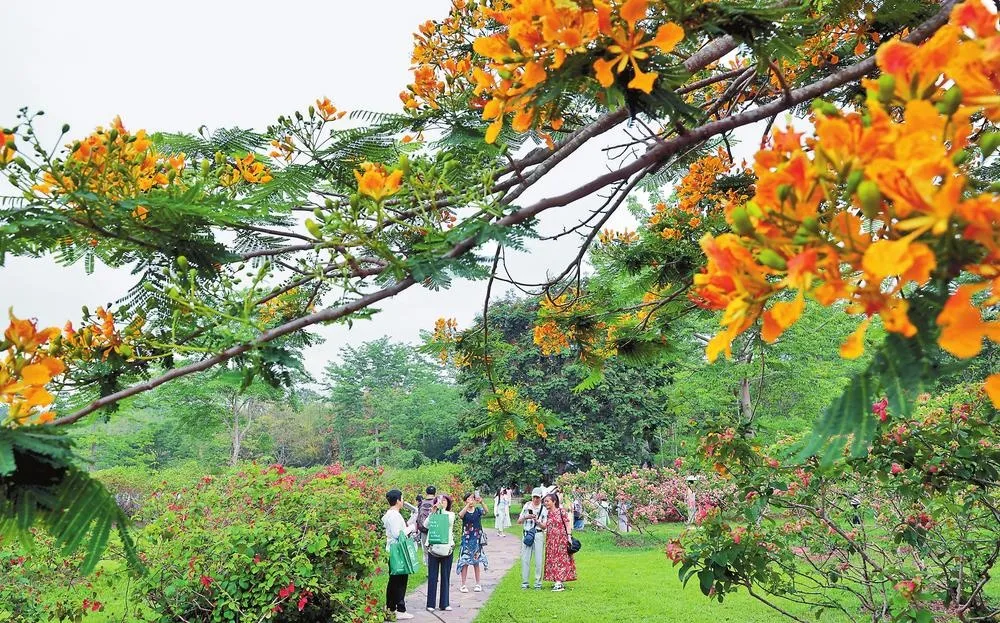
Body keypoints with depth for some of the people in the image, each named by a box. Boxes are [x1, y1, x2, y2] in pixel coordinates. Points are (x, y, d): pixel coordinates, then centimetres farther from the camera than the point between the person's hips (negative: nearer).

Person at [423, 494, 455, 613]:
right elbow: (425, 525, -14)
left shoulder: (451, 514, 3)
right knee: (432, 577, 4)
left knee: (445, 577, 7)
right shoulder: (432, 514, 3)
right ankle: (430, 604, 11)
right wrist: (434, 511, -22)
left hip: (447, 549, 1)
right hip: (433, 549, 0)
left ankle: (444, 604, 15)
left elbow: (449, 522, -18)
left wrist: (442, 509, -25)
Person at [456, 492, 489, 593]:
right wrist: (468, 504, -37)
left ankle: (478, 584, 18)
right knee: (464, 561, -1)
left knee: (476, 562, 9)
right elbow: (460, 514, -27)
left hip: (477, 539, 1)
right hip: (466, 539, -1)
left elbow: (486, 511, -21)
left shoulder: (478, 510, 0)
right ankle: (463, 585, 6)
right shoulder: (464, 511, -2)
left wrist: (481, 503, -38)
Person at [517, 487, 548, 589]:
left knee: (539, 560, -1)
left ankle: (538, 582, 7)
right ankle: (524, 582, 7)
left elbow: (544, 527, 1)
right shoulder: (527, 506, 8)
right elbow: (519, 521, 8)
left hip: (539, 535, -1)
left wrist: (537, 521, -16)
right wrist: (526, 517, -10)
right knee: (525, 559, 0)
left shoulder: (544, 509, 3)